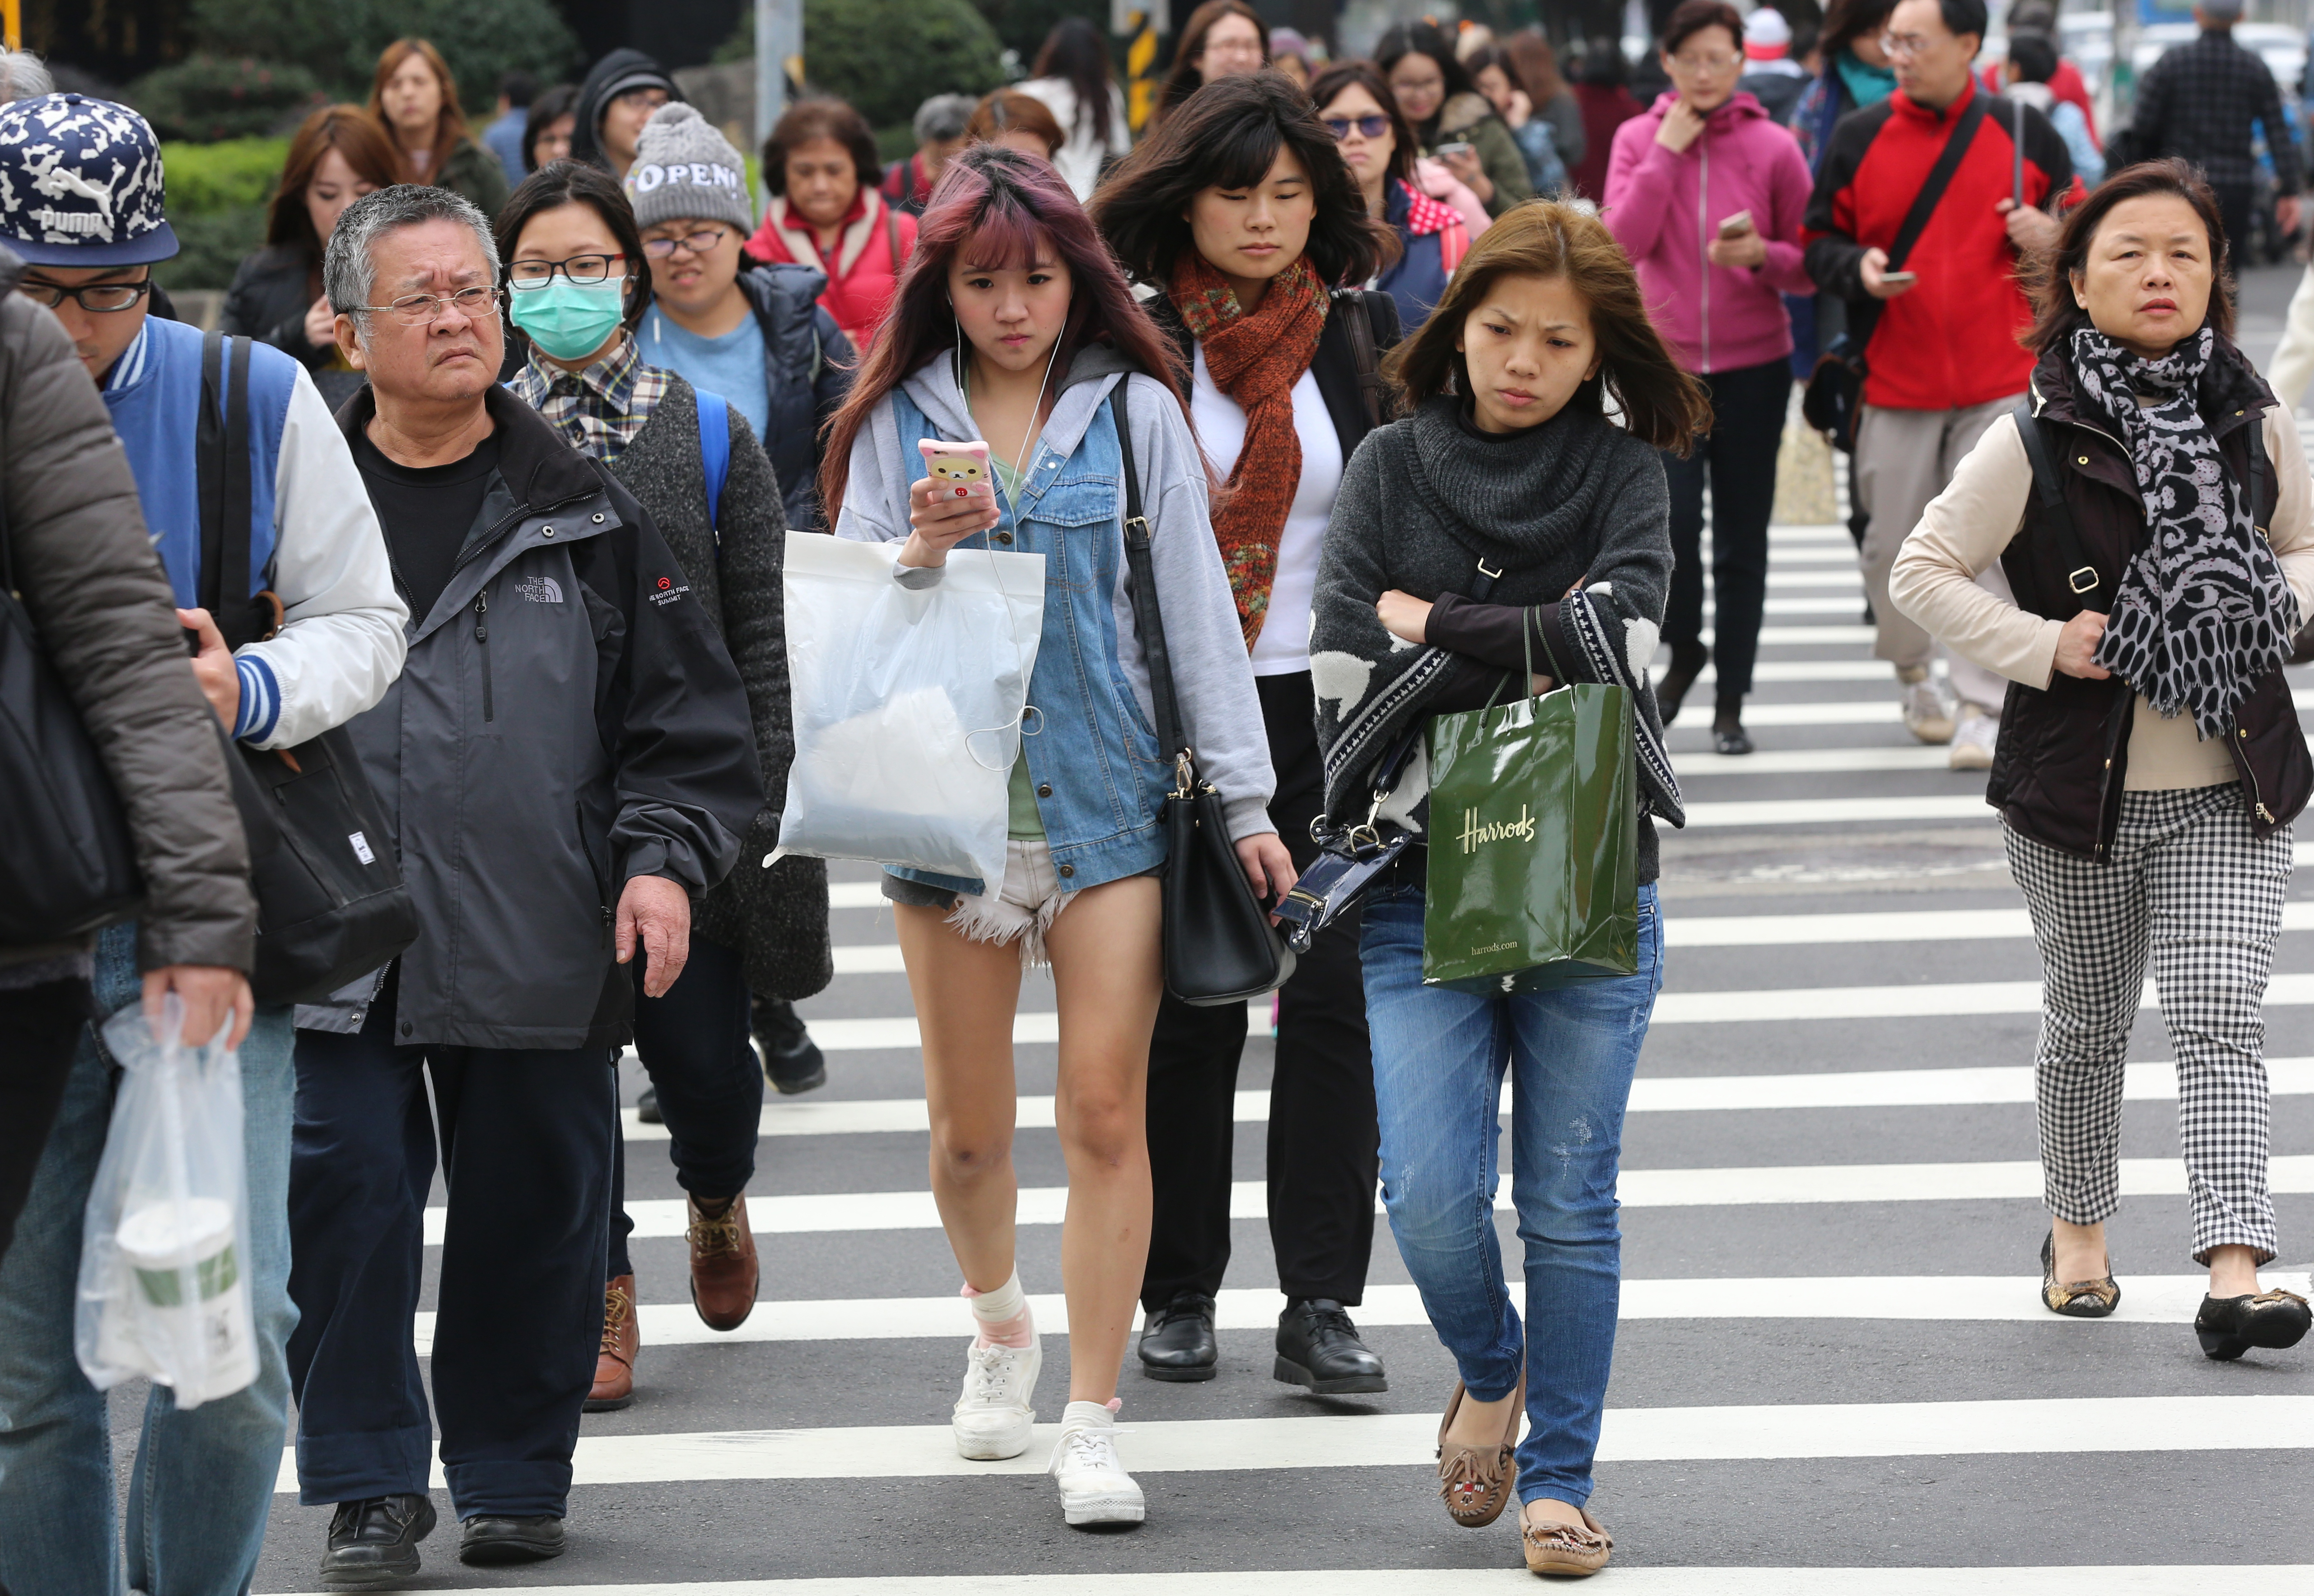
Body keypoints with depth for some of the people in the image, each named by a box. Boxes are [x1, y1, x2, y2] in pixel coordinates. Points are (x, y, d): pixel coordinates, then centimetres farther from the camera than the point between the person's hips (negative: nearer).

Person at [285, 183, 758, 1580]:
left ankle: (516, 1470, 22)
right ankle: (370, 1482, 10)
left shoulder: (585, 514, 7)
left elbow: (689, 712, 7)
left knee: (532, 1207, 7)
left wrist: (665, 859, -5)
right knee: (344, 1201, -3)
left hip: (540, 945, 1)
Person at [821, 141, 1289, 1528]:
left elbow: (1197, 607, 3)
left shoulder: (1135, 412, 3)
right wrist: (926, 552, -16)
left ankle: (1093, 1422, -2)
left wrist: (1247, 799, 0)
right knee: (969, 1129, 9)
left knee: (1106, 1115, -7)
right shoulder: (898, 424, 6)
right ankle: (1000, 1323, 38)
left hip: (1108, 798, -1)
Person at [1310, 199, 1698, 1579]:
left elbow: (1616, 641, -14)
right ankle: (1492, 1372, 21)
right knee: (1432, 1193, -9)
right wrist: (1531, 654, -10)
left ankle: (1560, 1477, 16)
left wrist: (1435, 624, -6)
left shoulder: (1626, 476, 3)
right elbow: (1348, 677, -4)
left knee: (1570, 1205, 3)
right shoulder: (1392, 469, 6)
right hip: (1423, 895, 0)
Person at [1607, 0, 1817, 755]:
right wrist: (1667, 152, -12)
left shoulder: (1773, 148, -1)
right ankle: (1684, 651, 16)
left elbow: (1809, 265, 3)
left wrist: (1763, 256, -18)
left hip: (1753, 366, 0)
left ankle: (1731, 701, 14)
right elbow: (1624, 241, -11)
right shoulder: (1638, 139, 2)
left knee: (1742, 540, 4)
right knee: (1670, 519, -13)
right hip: (1665, 360, 0)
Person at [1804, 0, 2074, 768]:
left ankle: (1982, 706, -1)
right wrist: (1858, 269, -13)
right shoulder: (1859, 137, 3)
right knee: (1892, 545, 5)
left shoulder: (2023, 133, 3)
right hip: (1896, 380, 1)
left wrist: (2050, 237, -8)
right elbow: (1819, 243, 8)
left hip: (2002, 379, -1)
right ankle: (1912, 674, 30)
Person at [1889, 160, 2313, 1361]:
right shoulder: (2038, 440, -9)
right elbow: (1924, 571, -4)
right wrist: (2043, 646, -14)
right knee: (2088, 1024, 15)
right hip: (2081, 790, -1)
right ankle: (2077, 1228, 36)